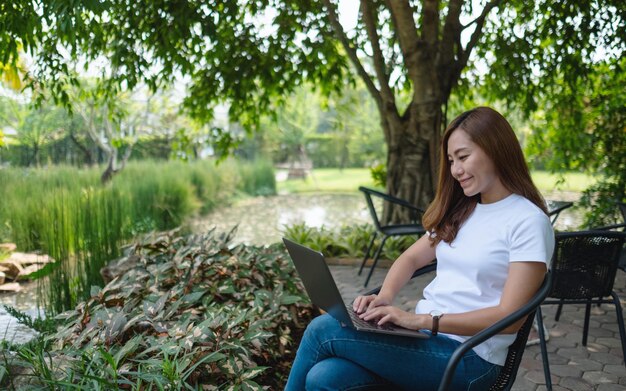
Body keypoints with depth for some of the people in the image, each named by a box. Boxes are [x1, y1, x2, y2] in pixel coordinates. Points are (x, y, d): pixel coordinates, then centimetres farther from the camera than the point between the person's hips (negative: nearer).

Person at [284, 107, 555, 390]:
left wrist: (421, 320, -20)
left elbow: (509, 317, -15)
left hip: (467, 357, -6)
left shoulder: (528, 221, -8)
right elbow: (412, 258, 19)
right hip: (424, 335, 6)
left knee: (322, 330, -18)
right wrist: (385, 296, -3)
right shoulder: (460, 212, 17)